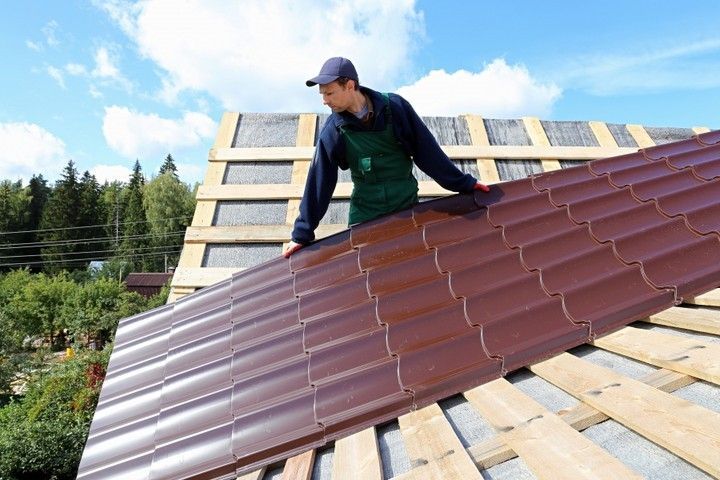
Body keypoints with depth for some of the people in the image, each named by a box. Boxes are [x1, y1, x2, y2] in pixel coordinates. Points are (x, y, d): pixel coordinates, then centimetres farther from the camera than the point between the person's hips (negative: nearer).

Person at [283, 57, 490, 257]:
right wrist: (302, 234, -1)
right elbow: (319, 181, -3)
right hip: (364, 212, 1)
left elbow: (427, 150, -4)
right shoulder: (333, 130, -8)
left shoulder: (395, 106, -12)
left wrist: (463, 183, -1)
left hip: (406, 204, 0)